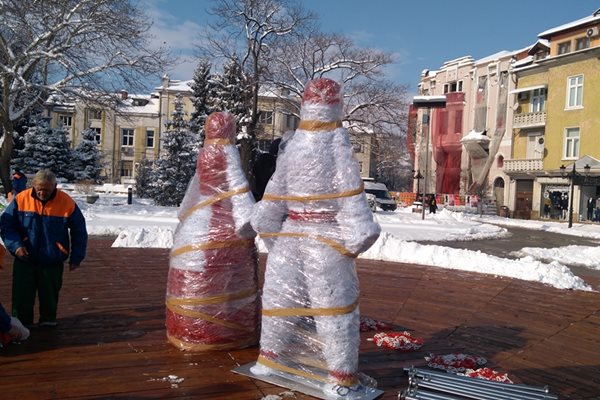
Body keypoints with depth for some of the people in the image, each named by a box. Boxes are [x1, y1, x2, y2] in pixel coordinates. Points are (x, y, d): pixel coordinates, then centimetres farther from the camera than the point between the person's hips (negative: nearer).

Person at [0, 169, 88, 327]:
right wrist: (15, 245, -15)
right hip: (25, 260, 1)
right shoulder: (21, 199, -11)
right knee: (22, 296, 9)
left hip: (53, 262, -1)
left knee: (50, 296, 13)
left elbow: (79, 232, -2)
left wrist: (76, 257, -2)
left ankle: (48, 321, 33)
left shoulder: (67, 203, -13)